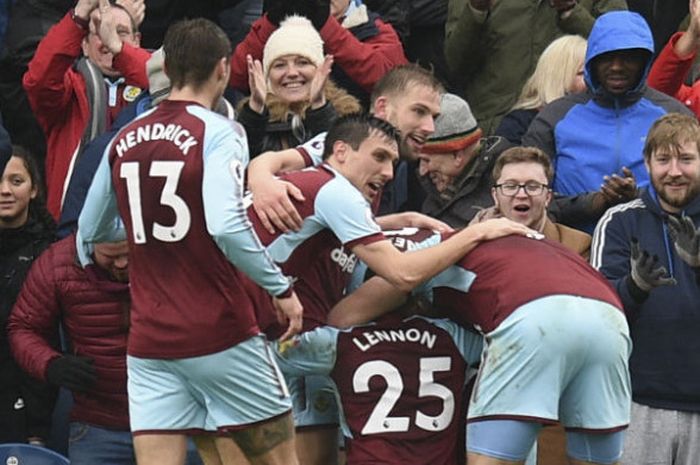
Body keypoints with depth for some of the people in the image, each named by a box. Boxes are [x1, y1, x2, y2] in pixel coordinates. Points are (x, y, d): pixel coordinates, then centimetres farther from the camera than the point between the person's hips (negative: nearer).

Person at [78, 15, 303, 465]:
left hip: (148, 341, 5)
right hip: (219, 335, -5)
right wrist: (282, 288, -12)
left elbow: (90, 232, 16)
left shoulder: (124, 140, 8)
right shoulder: (218, 132, -9)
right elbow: (226, 225, -23)